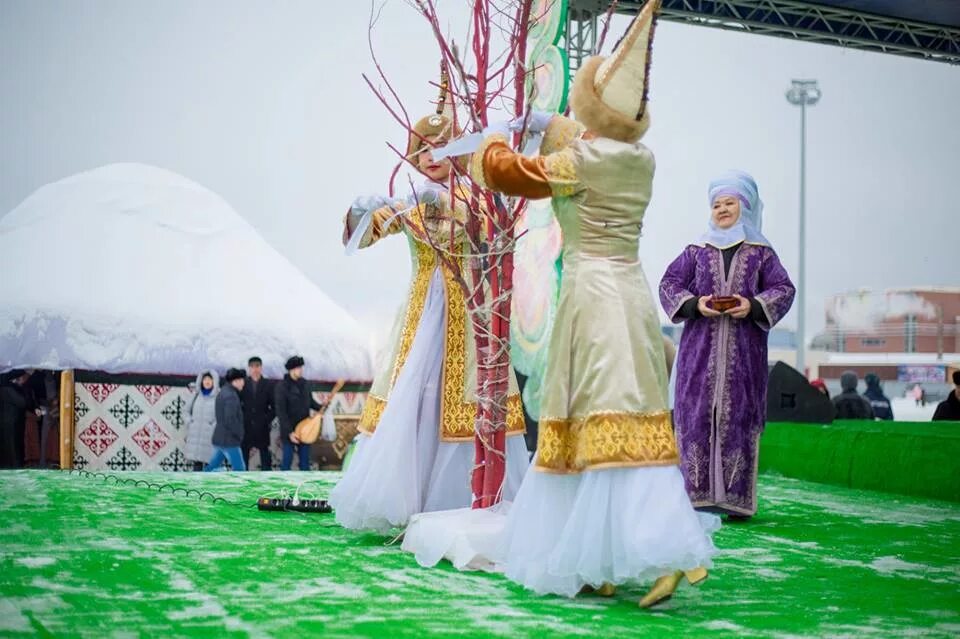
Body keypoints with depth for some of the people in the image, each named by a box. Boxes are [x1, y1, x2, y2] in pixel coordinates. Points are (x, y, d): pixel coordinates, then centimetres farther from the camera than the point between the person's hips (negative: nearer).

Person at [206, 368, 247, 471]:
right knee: (239, 469, -3)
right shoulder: (231, 396, -17)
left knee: (212, 467, 13)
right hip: (229, 440, -10)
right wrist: (239, 435, -11)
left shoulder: (222, 393, 14)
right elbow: (230, 420, -24)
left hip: (219, 439, 10)